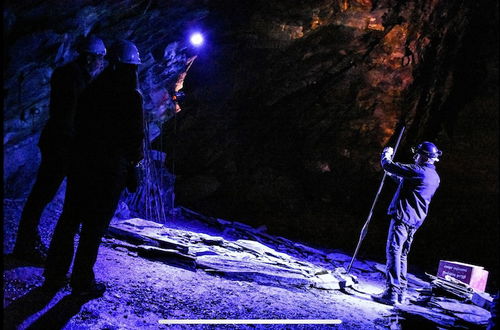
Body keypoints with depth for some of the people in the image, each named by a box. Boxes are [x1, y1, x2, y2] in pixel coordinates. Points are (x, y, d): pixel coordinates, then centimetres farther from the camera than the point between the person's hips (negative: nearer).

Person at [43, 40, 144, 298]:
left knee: (69, 218, 13)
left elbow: (79, 124, 11)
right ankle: (82, 281, 8)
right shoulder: (131, 96, -10)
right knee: (95, 224, 2)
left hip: (81, 161, 6)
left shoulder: (93, 90, 8)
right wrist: (134, 158, 7)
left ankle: (55, 275, 20)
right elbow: (136, 134, -10)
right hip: (111, 167, -5)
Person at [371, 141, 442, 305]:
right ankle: (401, 293, 17)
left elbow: (388, 166, -8)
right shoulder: (435, 177, 15)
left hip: (402, 217, -9)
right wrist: (394, 175, 37)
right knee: (402, 254, 15)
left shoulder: (418, 171, -13)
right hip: (415, 220, 9)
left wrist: (386, 154, 12)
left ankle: (391, 292, -13)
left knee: (393, 252, -9)